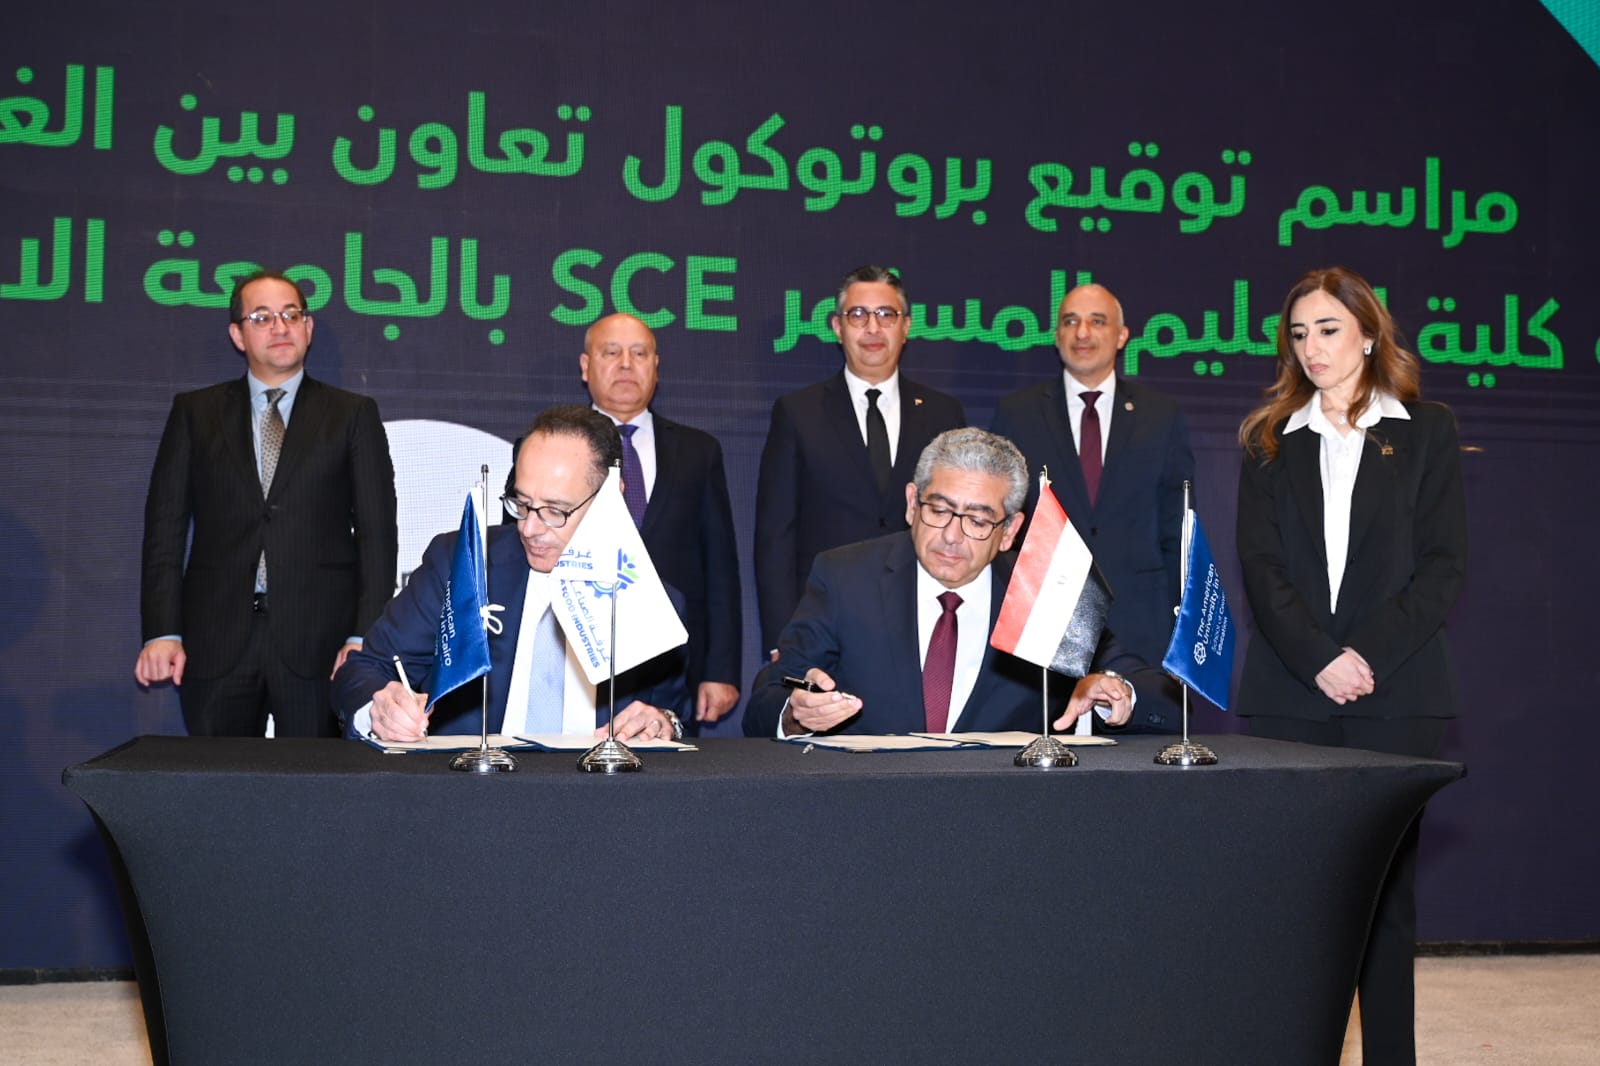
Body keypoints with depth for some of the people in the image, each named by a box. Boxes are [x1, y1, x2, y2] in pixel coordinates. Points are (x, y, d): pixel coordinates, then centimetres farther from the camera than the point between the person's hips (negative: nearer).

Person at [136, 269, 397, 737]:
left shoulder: (353, 415, 8)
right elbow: (165, 526, 7)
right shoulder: (194, 412, 12)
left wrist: (365, 636, -7)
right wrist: (162, 632, -3)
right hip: (216, 643, 1)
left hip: (318, 642, -1)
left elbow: (376, 532, 3)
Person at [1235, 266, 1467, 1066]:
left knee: (1385, 884, 1)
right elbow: (1260, 566, 3)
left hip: (1395, 693, -1)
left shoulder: (1426, 433, 9)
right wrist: (1319, 660, -11)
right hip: (1288, 693, 1)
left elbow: (1443, 566, 1)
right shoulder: (1270, 441, 13)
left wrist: (1368, 656, -10)